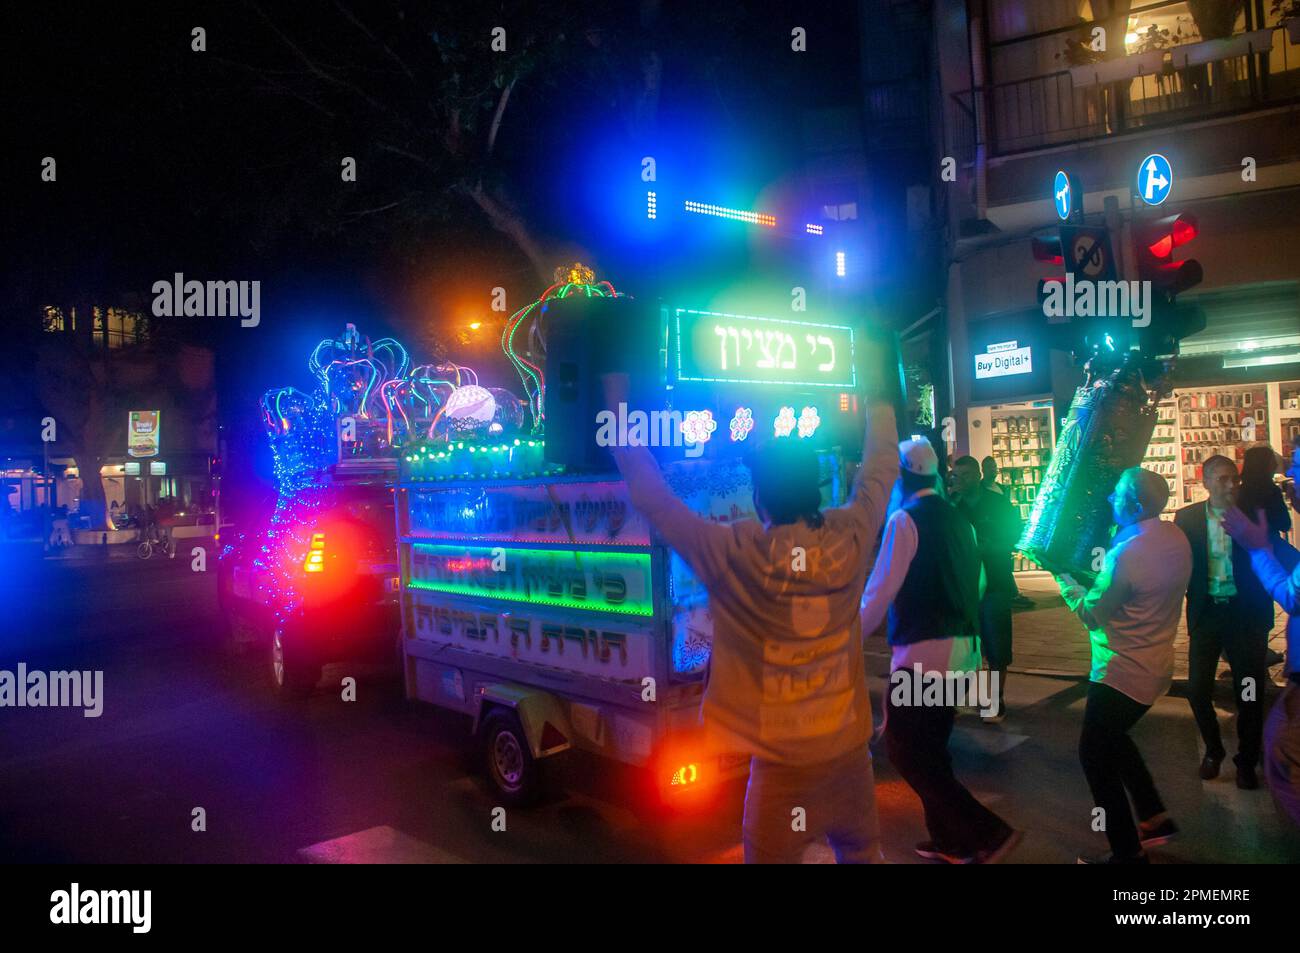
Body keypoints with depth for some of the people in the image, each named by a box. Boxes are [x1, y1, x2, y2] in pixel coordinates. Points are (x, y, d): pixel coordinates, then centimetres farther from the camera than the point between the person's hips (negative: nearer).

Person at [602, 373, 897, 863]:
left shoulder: (733, 555, -19)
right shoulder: (849, 538, -9)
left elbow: (652, 496, -10)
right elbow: (879, 469, 9)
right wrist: (878, 400, 23)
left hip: (783, 762, -3)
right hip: (850, 750, 4)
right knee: (862, 854, 23)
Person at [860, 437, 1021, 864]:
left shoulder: (904, 520, -13)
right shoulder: (958, 520, 11)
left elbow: (880, 589, -14)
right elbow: (975, 584, 18)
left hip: (922, 652, -8)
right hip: (962, 648, 9)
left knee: (904, 748, -1)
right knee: (933, 746, 18)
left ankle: (988, 833, -3)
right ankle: (949, 839, 27)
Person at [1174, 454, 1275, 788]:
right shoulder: (1187, 517, -1)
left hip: (1244, 614, 0)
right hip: (1206, 613, 1)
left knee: (1249, 694, 7)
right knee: (1198, 689, 3)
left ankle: (1246, 762, 25)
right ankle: (1213, 749, 28)